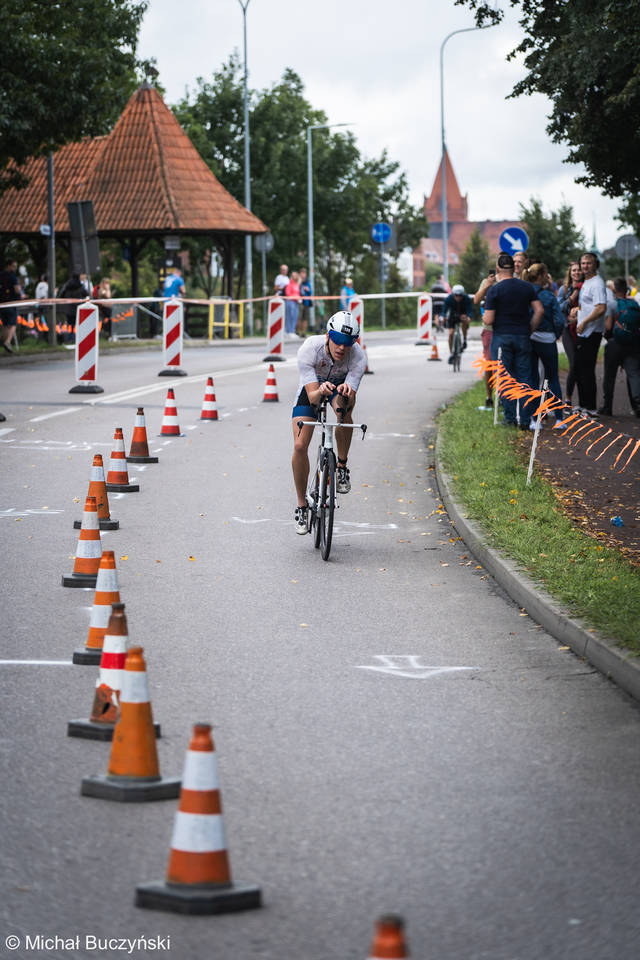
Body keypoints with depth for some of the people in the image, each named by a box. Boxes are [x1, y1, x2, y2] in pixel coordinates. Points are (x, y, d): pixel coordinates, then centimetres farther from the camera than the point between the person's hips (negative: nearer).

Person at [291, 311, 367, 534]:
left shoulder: (358, 357, -33)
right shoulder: (309, 349, -35)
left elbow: (351, 399, -37)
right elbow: (312, 396, -38)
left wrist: (347, 392, -60)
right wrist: (321, 391, -61)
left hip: (341, 384, 0)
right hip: (313, 386, 0)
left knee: (344, 407, -38)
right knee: (300, 446, -15)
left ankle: (342, 467, -17)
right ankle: (301, 506, 4)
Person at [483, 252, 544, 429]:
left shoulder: (494, 290, -8)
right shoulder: (526, 287, 3)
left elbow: (488, 320, -11)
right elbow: (539, 310, -2)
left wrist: (485, 317, 12)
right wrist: (530, 330, 8)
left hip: (501, 337, -3)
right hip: (522, 336, 3)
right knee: (524, 378, 6)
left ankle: (510, 417, 2)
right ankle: (525, 419, 4)